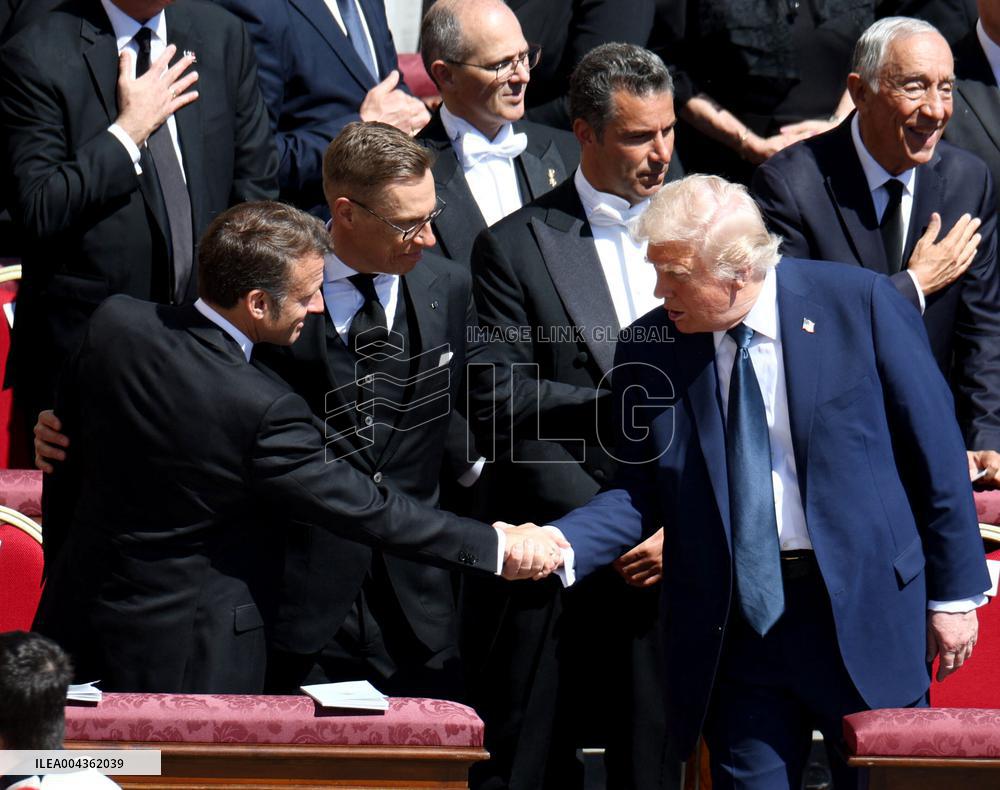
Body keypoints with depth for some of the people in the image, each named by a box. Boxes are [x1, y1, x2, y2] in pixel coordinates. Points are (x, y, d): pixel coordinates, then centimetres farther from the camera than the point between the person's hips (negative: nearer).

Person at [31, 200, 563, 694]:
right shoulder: (262, 412, -27)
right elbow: (366, 510, -19)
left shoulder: (114, 324, -8)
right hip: (184, 656, -6)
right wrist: (497, 548, -9)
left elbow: (64, 467, 5)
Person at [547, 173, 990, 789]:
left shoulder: (860, 304, -7)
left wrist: (954, 594, -1)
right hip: (736, 622, 2)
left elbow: (936, 455, -2)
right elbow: (639, 493, 6)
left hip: (862, 612, -2)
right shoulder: (650, 350, 1)